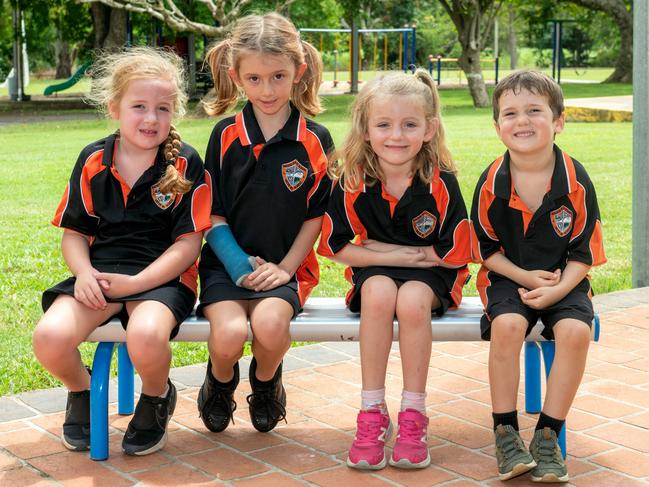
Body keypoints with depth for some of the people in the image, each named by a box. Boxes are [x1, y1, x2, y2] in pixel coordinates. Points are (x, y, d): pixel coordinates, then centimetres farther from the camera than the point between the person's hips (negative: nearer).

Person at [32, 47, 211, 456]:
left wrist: (135, 283, -17)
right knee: (49, 337, -25)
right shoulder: (93, 162, 7)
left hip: (162, 276, -3)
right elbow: (74, 233, 12)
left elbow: (187, 243, -6)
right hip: (100, 274, 3)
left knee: (146, 337, -36)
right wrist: (84, 272, -11)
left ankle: (157, 399, 2)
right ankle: (82, 392, 12)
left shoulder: (186, 165, -2)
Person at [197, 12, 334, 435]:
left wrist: (285, 267, -7)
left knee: (270, 323, -32)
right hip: (227, 263, 1)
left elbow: (316, 215, 3)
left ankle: (266, 383, 6)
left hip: (283, 267, 0)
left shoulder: (315, 141, 1)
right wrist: (237, 263, -10)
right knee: (229, 333, -28)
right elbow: (213, 213, 4)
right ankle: (220, 383, 11)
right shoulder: (225, 136, 3)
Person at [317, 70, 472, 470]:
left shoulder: (441, 183, -16)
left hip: (431, 273, -1)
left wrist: (386, 248, -13)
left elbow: (456, 254, -13)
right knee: (379, 293, -32)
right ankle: (373, 413, -22)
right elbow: (337, 247, -8)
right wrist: (405, 256, -15)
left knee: (412, 301, -33)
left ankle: (414, 416, -18)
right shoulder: (352, 182, -13)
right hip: (374, 271, 1)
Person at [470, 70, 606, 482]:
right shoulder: (491, 183, -9)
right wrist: (525, 277, -13)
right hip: (508, 277, 0)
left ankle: (547, 435, -12)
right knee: (507, 325, -31)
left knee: (575, 331, -29)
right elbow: (485, 248, 0)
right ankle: (505, 433, -14)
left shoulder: (576, 181, -10)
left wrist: (557, 289, -19)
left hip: (563, 281, 0)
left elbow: (584, 251, -4)